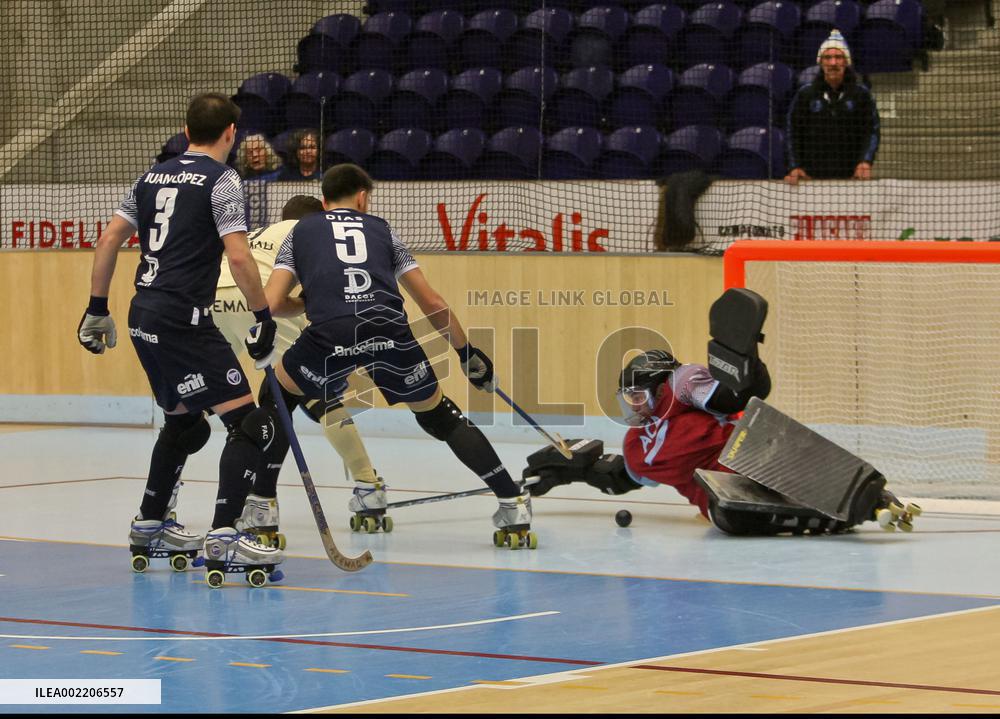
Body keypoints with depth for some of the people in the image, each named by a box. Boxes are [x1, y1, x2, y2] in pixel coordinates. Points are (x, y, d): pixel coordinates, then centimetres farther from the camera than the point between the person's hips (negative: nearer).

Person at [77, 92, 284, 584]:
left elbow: (109, 239, 15)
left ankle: (149, 529, 34)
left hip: (145, 319, 8)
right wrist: (263, 316, -8)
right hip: (182, 318, -8)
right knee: (249, 423, -9)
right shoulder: (221, 180, -6)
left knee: (183, 423, 26)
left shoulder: (154, 177, 16)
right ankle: (223, 539, -20)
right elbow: (238, 256, -16)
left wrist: (97, 309, 20)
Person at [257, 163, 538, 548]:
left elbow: (271, 304, 15)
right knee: (439, 416, 22)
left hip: (329, 332, -1)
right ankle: (514, 508, 14)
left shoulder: (301, 231, 27)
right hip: (390, 332, 1)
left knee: (278, 398, 27)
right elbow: (432, 303, 26)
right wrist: (468, 354, 38)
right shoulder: (381, 229, 30)